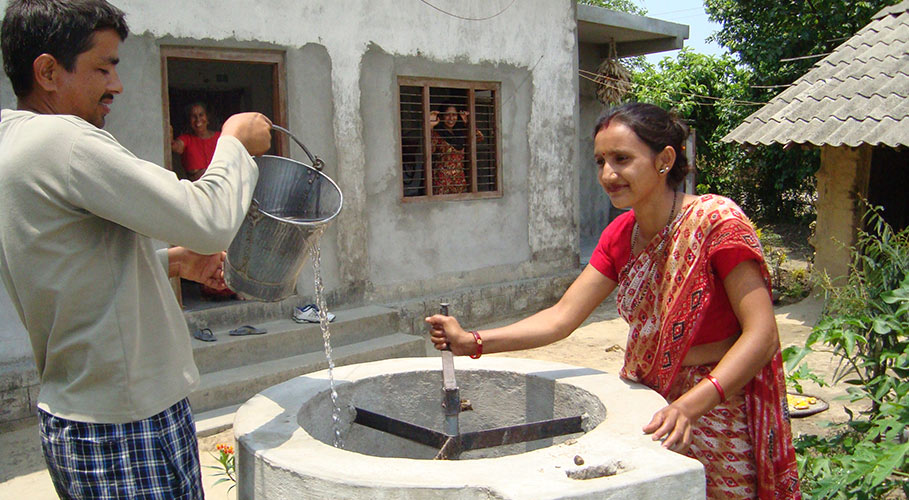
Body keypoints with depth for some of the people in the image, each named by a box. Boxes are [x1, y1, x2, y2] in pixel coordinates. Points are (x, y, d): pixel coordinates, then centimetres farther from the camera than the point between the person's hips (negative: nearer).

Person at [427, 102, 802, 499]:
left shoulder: (716, 221, -18)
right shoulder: (620, 236, 0)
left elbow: (762, 335, -23)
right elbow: (561, 318, -4)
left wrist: (688, 407, -35)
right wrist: (472, 343, -15)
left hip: (714, 410, -5)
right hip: (649, 408, 5)